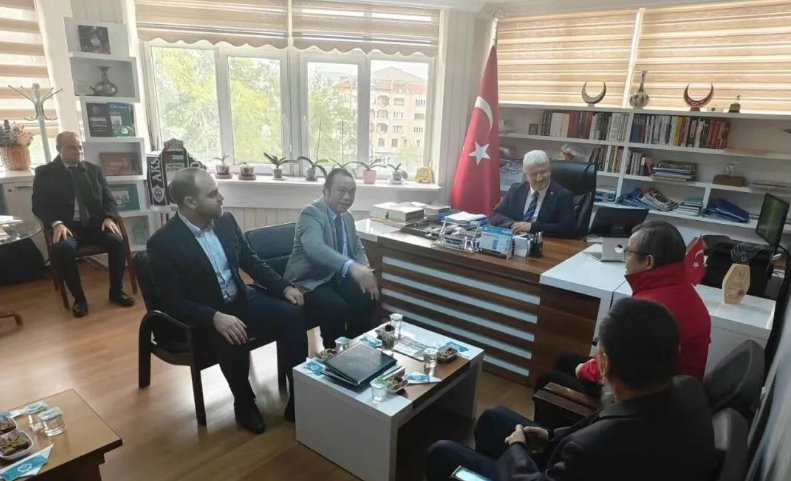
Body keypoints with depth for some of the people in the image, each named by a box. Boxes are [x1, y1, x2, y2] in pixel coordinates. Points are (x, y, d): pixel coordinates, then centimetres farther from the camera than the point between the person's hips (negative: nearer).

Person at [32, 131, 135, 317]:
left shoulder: (94, 170, 14)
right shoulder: (45, 173, 7)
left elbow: (109, 199, 11)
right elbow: (39, 205, 2)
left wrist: (109, 217, -10)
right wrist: (56, 223, -18)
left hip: (95, 223, 2)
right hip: (67, 226, -2)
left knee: (117, 241, -28)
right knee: (63, 249, -34)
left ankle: (116, 291, -10)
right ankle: (79, 298, -15)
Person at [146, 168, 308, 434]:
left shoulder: (226, 222, 0)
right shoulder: (163, 242, -16)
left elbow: (251, 261, 9)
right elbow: (173, 301, -17)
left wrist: (284, 287, -4)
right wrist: (216, 317, -33)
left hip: (241, 299, 5)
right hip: (204, 316, -4)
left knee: (291, 314, -20)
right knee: (232, 340, -35)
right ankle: (245, 404, -4)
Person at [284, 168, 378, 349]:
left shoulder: (347, 217, 9)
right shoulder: (311, 213, -17)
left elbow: (358, 250, 15)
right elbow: (315, 248, -36)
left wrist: (365, 271, -9)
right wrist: (352, 267, -52)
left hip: (337, 277, 7)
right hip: (310, 282, -7)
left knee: (368, 298, -16)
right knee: (337, 308, -31)